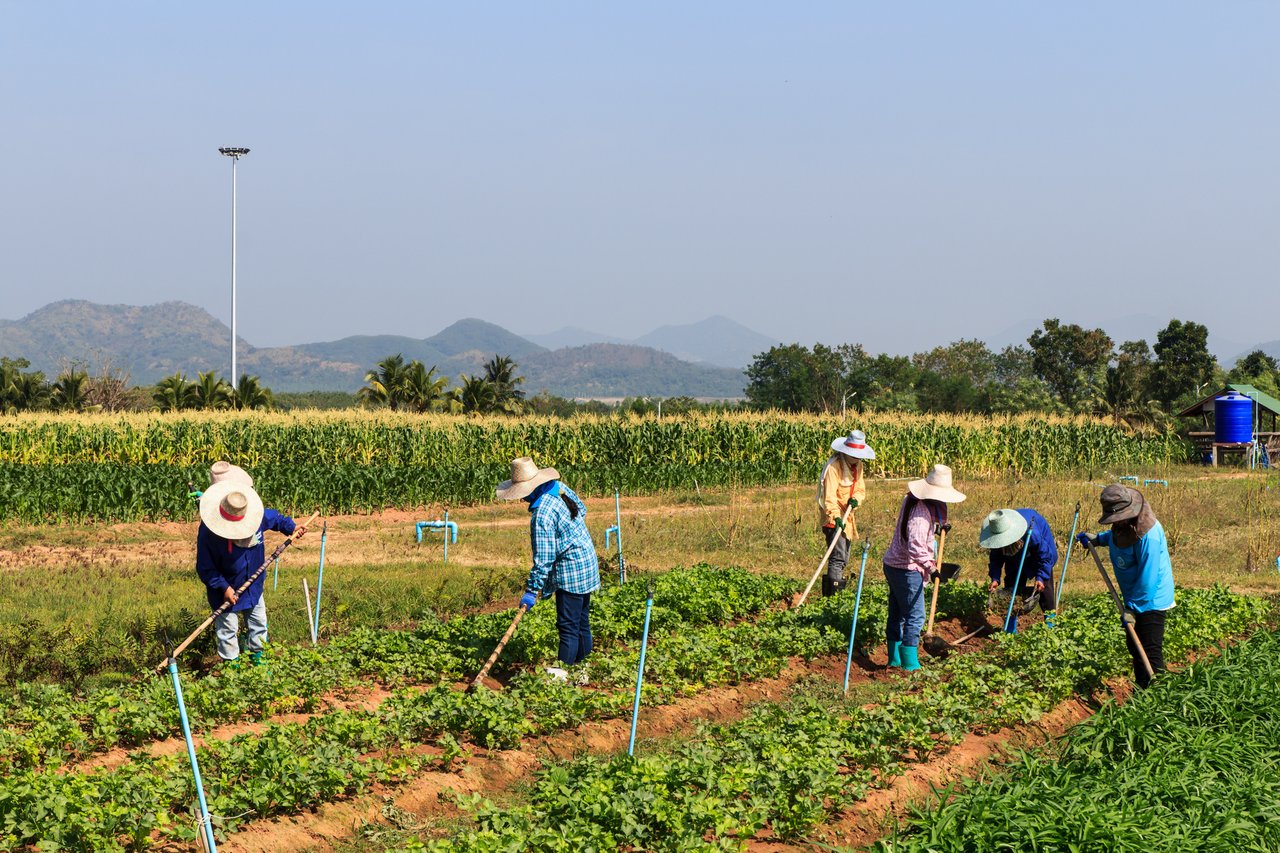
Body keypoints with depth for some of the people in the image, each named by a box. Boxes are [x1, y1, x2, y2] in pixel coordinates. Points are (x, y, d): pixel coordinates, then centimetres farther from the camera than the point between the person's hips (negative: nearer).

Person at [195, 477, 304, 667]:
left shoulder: (258, 516, -19)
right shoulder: (208, 531, -31)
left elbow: (276, 518, 7)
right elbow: (205, 568, -22)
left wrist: (292, 528, -8)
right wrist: (223, 587, -27)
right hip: (226, 591, -5)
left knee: (258, 623, 20)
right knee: (228, 630, 7)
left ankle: (257, 658, 41)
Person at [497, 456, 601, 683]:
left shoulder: (542, 515, -25)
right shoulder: (559, 487, -1)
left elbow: (543, 558, -23)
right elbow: (582, 509, 18)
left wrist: (532, 590, -18)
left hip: (570, 571, -10)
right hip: (588, 563, 10)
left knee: (568, 626, -6)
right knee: (582, 621, 17)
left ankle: (563, 670, -4)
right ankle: (583, 663, 25)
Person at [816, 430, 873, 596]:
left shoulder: (857, 465, 8)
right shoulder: (833, 466, -20)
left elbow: (860, 489, 10)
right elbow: (829, 495, -27)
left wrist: (856, 499, -14)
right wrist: (836, 517, -39)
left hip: (846, 517, 9)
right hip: (833, 517, -9)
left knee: (843, 558, 16)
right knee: (838, 557, -18)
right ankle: (832, 596, -19)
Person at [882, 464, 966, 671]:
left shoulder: (911, 499, 6)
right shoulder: (921, 512, -23)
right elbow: (916, 547, -32)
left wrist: (936, 527, 14)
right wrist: (931, 567, -35)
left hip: (893, 565, 10)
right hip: (907, 570, -10)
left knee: (897, 614, 17)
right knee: (915, 616, -5)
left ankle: (895, 659, 27)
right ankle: (910, 665, -4)